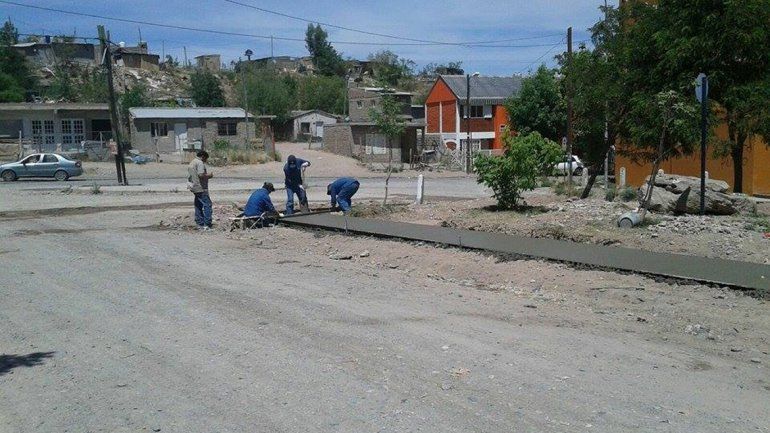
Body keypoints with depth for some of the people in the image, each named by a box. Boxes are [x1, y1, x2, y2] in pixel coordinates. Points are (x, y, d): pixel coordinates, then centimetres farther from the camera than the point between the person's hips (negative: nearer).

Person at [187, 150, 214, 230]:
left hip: (194, 187, 10)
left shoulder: (192, 162, 19)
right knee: (207, 205, -8)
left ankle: (200, 224, 16)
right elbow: (201, 175, -23)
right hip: (201, 188, -10)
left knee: (198, 206, 13)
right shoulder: (200, 163, -12)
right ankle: (207, 225, -12)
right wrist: (209, 175, -6)